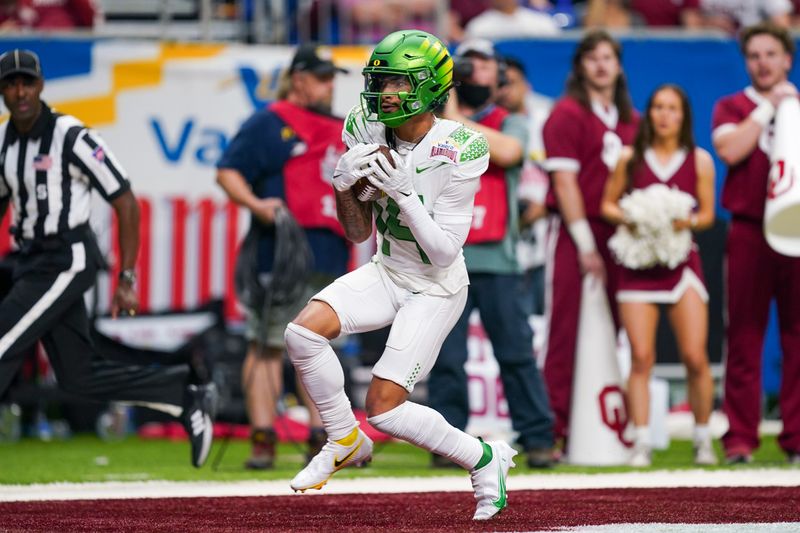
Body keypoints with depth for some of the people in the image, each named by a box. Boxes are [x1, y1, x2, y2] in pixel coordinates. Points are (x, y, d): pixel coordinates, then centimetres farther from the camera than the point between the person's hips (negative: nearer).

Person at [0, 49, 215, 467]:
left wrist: (126, 280, -12)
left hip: (67, 261, -8)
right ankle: (187, 397, 20)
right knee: (79, 376, 9)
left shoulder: (71, 138, -15)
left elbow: (125, 204, -11)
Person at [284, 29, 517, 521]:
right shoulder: (371, 136, -5)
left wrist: (403, 194, -31)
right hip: (387, 274, 6)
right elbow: (359, 234, 3)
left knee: (384, 407, -14)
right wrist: (345, 186, -17)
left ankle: (485, 460, 9)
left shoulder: (457, 152, -22)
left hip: (436, 290, -6)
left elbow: (445, 251, -22)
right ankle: (346, 442, 3)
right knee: (304, 331, -18)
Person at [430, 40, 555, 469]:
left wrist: (457, 119, -12)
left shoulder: (511, 124, 12)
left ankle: (537, 438, 2)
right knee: (445, 356, -3)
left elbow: (506, 151, -10)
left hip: (497, 260, -1)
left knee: (517, 352, -2)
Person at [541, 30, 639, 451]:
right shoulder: (568, 114, -3)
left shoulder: (631, 121, 16)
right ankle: (556, 428, -7)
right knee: (566, 332, -7)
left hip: (618, 238, 6)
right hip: (575, 234, -6)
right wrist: (586, 246, -11)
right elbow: (565, 182, -8)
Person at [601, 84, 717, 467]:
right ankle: (641, 443, -6)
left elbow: (708, 213, 9)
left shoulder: (699, 160, 6)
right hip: (638, 263, 0)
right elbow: (607, 204, 11)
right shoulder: (630, 158, 5)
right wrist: (628, 218, -9)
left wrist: (688, 221, -12)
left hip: (682, 260, 0)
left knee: (695, 357, -7)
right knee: (641, 357, -8)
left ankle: (703, 440, 8)